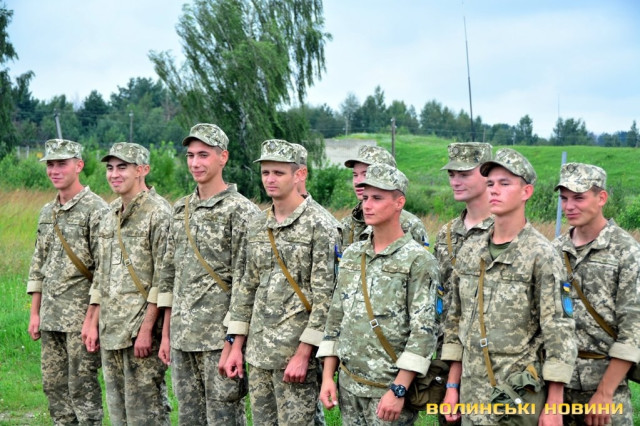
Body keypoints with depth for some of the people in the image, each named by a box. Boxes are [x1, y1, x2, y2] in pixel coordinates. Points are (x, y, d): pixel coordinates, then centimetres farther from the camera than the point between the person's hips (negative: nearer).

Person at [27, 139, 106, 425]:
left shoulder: (96, 210, -10)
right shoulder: (47, 213, 14)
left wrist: (93, 318, -18)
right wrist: (34, 312, 14)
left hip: (81, 316, -7)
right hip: (51, 317, 8)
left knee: (82, 389, -3)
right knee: (54, 387, 11)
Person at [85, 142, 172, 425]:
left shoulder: (158, 215, -10)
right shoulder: (110, 216, 15)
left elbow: (163, 278, -15)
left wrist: (147, 328, -19)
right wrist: (94, 325, 14)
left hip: (141, 329, -8)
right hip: (110, 331, 8)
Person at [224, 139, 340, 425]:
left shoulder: (319, 226, -9)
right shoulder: (257, 226, 11)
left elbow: (324, 295, -13)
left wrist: (303, 353, -17)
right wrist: (237, 345, 11)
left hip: (295, 351, -6)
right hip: (258, 352, 7)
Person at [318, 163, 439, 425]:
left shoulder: (418, 260, -9)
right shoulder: (351, 255, 10)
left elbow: (423, 331, -15)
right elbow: (336, 317, 14)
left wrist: (398, 389, -20)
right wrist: (327, 376, 7)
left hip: (389, 387, -6)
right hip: (349, 386, 6)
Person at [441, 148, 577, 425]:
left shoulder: (541, 255, -9)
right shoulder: (469, 252, 7)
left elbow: (558, 331, -11)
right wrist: (452, 386, 11)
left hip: (521, 394, -4)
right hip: (473, 390, 4)